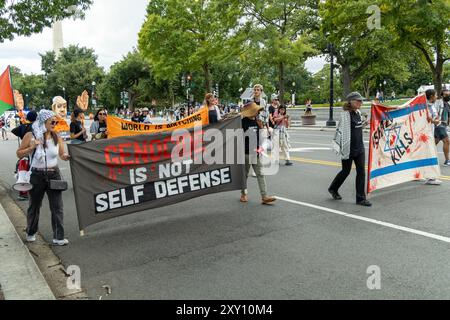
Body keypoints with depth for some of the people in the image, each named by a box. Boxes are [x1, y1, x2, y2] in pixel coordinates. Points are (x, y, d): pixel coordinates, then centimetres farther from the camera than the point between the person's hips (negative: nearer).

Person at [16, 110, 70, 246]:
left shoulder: (56, 137, 1)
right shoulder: (30, 136, -7)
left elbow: (61, 154, 8)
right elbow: (19, 154, -1)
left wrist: (65, 157, -15)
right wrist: (32, 148, -18)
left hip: (54, 174, 2)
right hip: (36, 176, -2)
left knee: (57, 207, -1)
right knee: (34, 206, 15)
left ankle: (58, 237, 6)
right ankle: (31, 233, 37)